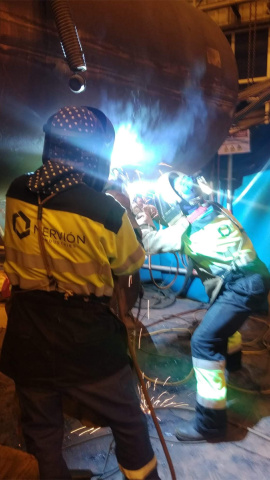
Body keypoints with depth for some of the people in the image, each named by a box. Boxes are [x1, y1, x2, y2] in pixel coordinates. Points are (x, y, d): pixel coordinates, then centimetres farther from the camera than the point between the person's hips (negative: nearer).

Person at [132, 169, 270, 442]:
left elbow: (151, 244, 1)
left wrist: (145, 225, 16)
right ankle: (231, 362, 59)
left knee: (204, 341, -11)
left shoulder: (184, 229, -14)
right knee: (224, 319, 32)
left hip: (241, 288, -9)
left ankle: (210, 421, -4)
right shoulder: (216, 210, 6)